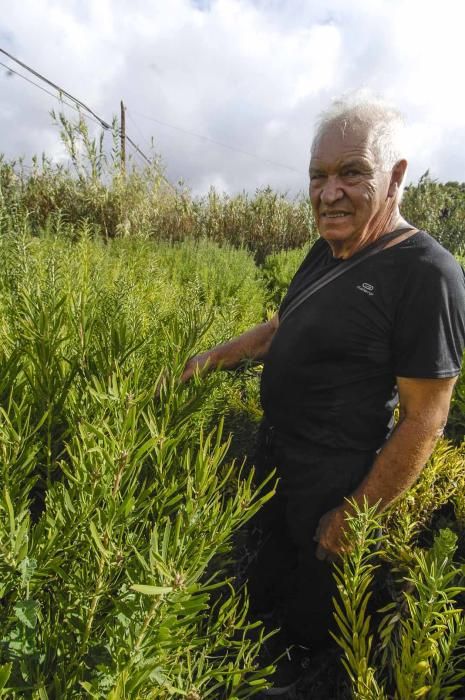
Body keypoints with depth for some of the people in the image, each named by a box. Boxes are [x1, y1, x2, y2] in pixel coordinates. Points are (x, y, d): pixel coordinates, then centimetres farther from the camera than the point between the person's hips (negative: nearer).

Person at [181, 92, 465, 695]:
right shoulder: (326, 252, -1)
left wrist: (354, 516, -19)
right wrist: (216, 356, 5)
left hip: (330, 479, -6)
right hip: (275, 451, 7)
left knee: (313, 584, 22)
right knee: (270, 552, 31)